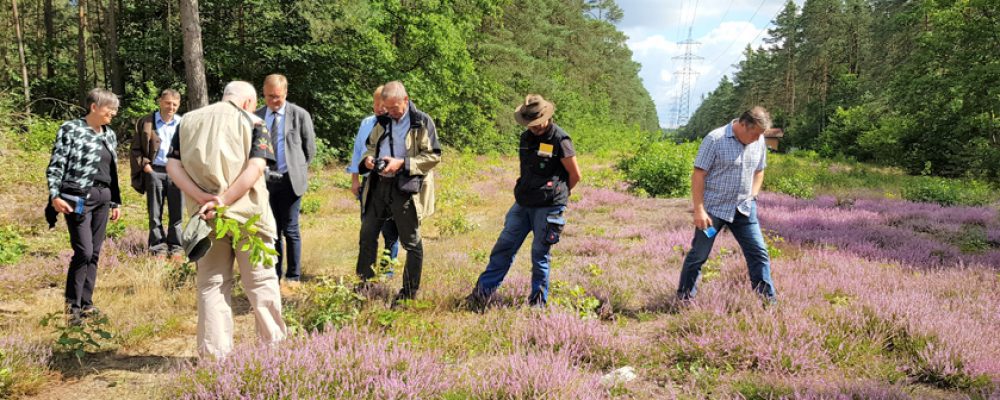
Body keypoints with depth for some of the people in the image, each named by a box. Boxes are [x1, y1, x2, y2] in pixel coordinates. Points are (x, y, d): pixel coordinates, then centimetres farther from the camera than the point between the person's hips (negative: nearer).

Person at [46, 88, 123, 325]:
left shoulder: (110, 135, 13)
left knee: (94, 253, 7)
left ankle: (86, 304, 16)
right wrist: (54, 195, -17)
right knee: (84, 251, -11)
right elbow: (56, 165, -7)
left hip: (102, 198, 6)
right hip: (78, 198, -6)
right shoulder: (70, 130, -5)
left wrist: (116, 201, 18)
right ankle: (72, 305, 3)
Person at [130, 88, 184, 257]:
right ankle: (158, 246, 13)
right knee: (155, 212, 5)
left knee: (176, 212, 5)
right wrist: (144, 164, -4)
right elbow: (136, 148, 8)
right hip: (154, 172, 0)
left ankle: (176, 245, 14)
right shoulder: (146, 122, 5)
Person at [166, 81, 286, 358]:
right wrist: (223, 200, -19)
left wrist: (202, 198, -11)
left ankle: (214, 352, 15)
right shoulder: (252, 123, 1)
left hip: (205, 217, 3)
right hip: (247, 214, -3)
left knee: (211, 284, 12)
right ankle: (273, 345, 18)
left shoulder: (188, 121, 11)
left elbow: (172, 166, 0)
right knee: (260, 281, 9)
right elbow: (256, 167, -15)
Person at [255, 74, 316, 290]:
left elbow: (310, 149, 5)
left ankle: (293, 277, 10)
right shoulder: (256, 117, 6)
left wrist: (297, 170, 4)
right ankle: (274, 275, 19)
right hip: (265, 180, 3)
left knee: (290, 230, -1)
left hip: (290, 181, -3)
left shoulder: (300, 115, -1)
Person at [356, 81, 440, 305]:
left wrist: (402, 163, -20)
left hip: (407, 188, -6)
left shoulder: (422, 122, -8)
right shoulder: (383, 122, 11)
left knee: (411, 242, 3)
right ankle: (364, 283, 25)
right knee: (367, 234, 11)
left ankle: (410, 293, 15)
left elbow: (433, 156, -11)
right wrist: (368, 159, 0)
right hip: (379, 184, 6)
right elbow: (371, 146, 24)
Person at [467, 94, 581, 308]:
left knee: (540, 254, 1)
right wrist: (526, 192, 13)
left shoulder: (560, 140, -12)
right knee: (504, 246, 5)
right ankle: (483, 291, 10)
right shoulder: (526, 137, 9)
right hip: (523, 203, 6)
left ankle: (538, 301, 14)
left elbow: (575, 175, -5)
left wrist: (557, 194, 8)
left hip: (548, 207, -6)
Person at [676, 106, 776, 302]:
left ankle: (769, 299, 9)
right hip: (713, 209, -5)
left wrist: (752, 197, 6)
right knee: (698, 255, 3)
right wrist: (699, 210, -18)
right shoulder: (715, 139, -14)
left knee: (759, 252, 0)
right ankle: (684, 297, 17)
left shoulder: (759, 141, 3)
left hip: (744, 210, 5)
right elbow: (698, 175, -14)